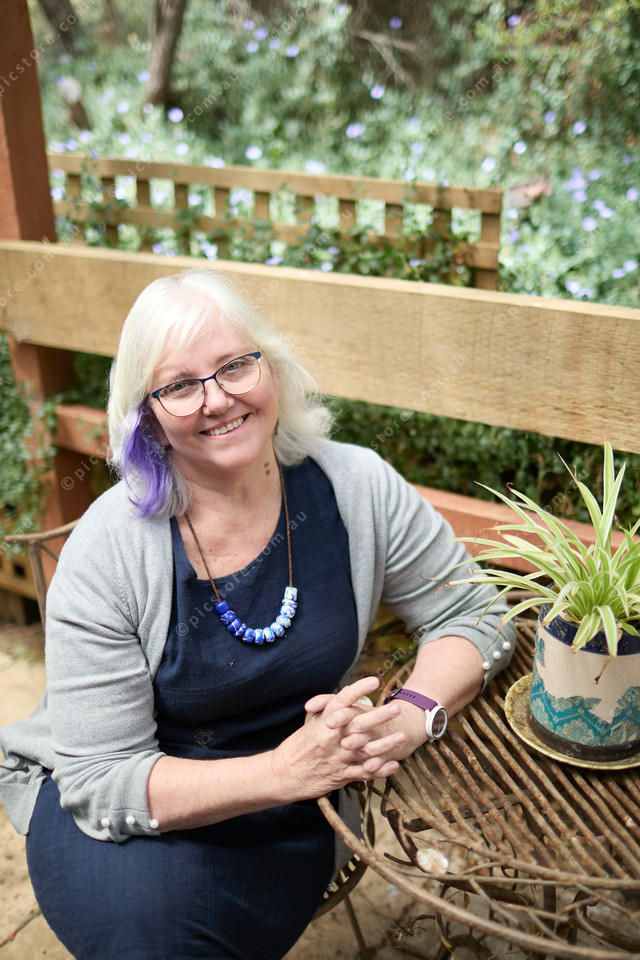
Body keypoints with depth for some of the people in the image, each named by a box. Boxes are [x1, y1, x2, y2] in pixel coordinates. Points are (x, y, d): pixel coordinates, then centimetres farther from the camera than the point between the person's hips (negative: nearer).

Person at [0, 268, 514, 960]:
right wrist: (286, 769, -31)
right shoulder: (106, 550, -21)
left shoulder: (357, 488, -14)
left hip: (291, 802, 2)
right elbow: (102, 780, -20)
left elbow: (472, 612, -4)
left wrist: (414, 713, -24)